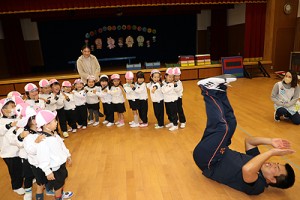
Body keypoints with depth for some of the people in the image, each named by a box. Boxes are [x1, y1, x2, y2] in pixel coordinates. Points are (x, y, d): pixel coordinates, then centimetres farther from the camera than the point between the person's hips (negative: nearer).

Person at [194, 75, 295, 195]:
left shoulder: (257, 186, -22)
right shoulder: (258, 163, 1)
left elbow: (247, 169, -48)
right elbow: (248, 141, 12)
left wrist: (271, 152, -34)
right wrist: (271, 141, -4)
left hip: (206, 160, -7)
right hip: (218, 155, 7)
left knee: (222, 127, -25)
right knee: (230, 123, 7)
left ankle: (209, 91, -9)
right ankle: (218, 90, 2)